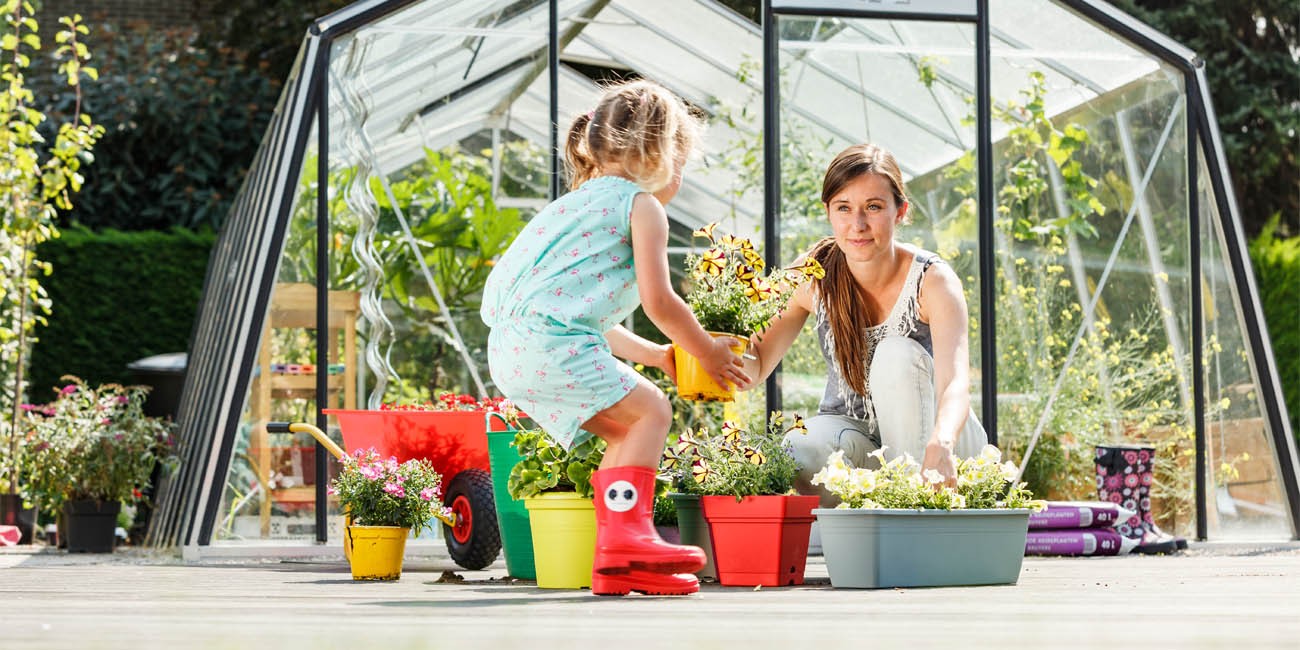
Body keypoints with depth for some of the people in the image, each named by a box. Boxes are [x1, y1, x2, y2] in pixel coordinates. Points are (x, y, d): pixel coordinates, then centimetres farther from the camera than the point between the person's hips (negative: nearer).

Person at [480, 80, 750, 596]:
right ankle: (627, 534, -13)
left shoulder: (580, 203, 30)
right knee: (650, 411, -3)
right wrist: (706, 353, 11)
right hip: (554, 343, -9)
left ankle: (615, 560, 13)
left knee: (626, 430, 15)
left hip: (511, 350, 9)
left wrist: (656, 355, 36)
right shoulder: (642, 206, 1)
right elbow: (658, 302, -5)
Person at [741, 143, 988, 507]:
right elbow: (756, 368, -7)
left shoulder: (933, 281, -23)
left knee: (898, 355, -32)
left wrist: (941, 446, -61)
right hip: (851, 429, 2)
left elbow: (955, 384, -38)